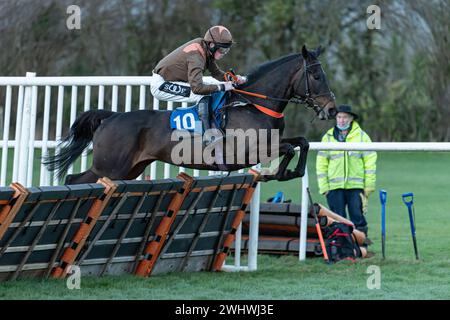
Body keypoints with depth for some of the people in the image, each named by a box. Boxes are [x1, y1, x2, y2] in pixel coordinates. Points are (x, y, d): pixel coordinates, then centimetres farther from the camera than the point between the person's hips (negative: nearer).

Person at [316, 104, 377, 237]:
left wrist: (369, 186, -3)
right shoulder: (328, 138, 10)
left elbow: (370, 162, 4)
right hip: (334, 187, 2)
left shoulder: (362, 136, 6)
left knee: (358, 219, -4)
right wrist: (323, 186, 1)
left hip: (356, 187, -1)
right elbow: (321, 164, 10)